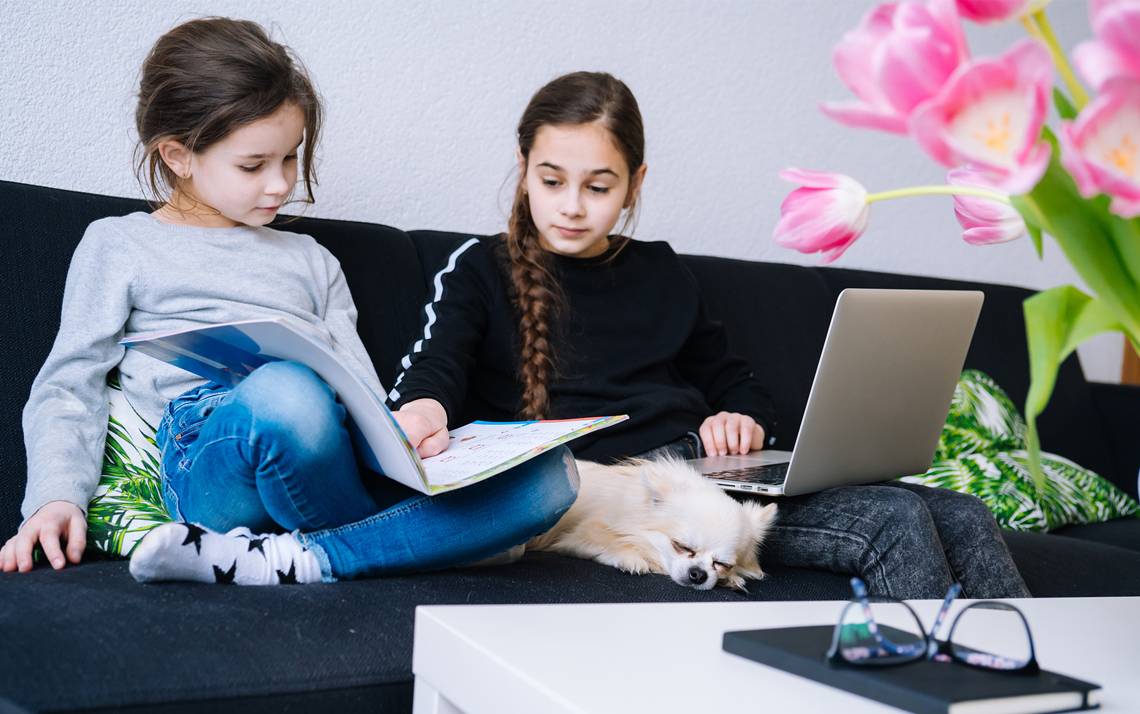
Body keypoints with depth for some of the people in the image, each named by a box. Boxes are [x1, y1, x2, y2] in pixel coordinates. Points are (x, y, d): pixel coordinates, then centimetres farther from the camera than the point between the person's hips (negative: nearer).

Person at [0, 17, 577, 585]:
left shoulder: (310, 260, 31)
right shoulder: (119, 246, 20)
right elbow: (70, 385, 13)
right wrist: (56, 496, -6)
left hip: (340, 455, 5)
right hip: (209, 450, -4)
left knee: (549, 475, -21)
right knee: (286, 391, -43)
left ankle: (292, 559, -29)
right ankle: (400, 543, -15)